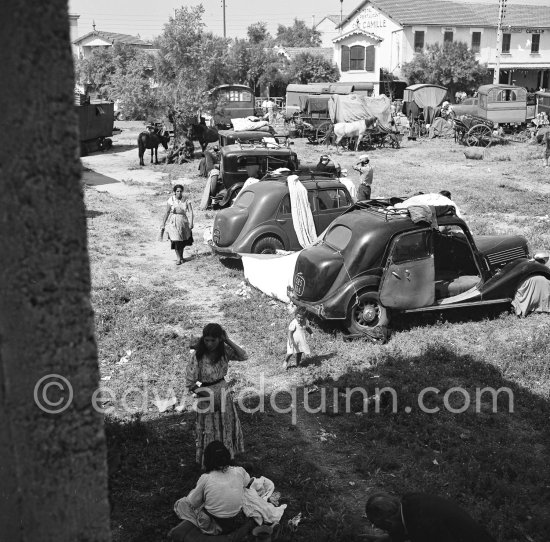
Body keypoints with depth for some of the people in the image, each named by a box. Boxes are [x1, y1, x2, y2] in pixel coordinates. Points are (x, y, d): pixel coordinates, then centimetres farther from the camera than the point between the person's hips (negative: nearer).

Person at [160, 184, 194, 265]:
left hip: (183, 222, 2)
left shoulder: (186, 201, -4)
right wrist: (163, 224, 0)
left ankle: (181, 256, 35)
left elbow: (190, 212, -10)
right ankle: (178, 258, 3)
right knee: (176, 240, -9)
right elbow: (167, 213, -1)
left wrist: (191, 223, -22)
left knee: (183, 242, 11)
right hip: (173, 223, -1)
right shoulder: (171, 201, -5)